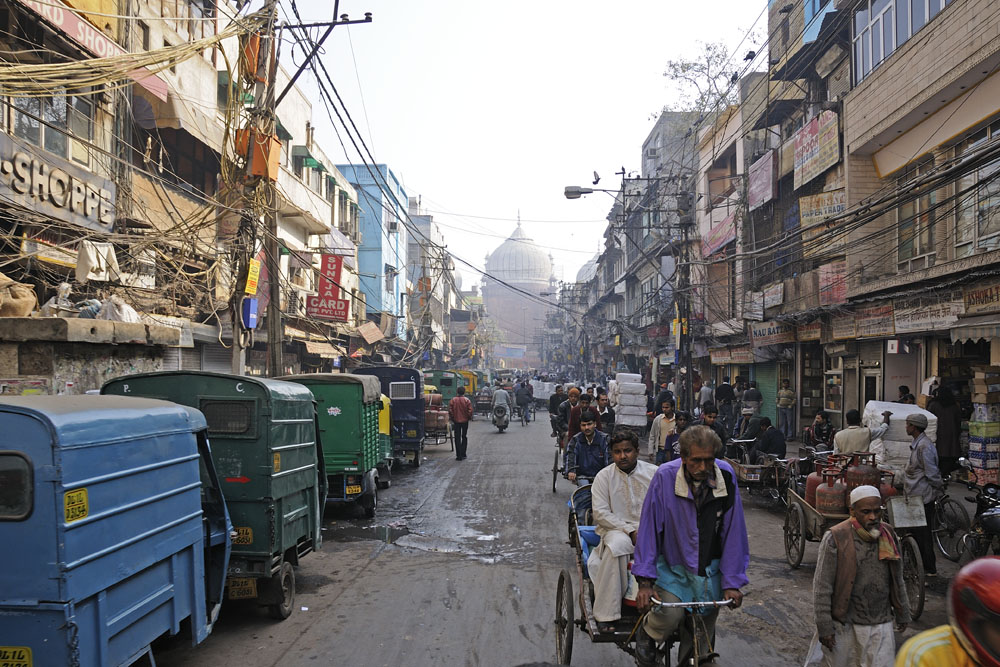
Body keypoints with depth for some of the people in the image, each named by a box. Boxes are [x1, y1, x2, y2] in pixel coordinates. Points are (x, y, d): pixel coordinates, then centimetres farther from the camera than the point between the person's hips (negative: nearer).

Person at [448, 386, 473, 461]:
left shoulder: (453, 400, -5)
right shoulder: (467, 400, -7)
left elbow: (450, 411, -5)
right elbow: (470, 411, -9)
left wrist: (452, 419, 8)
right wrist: (470, 418, 8)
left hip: (456, 421, 0)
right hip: (465, 421, 0)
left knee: (457, 438, 3)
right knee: (464, 437, 14)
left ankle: (458, 456, -1)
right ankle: (463, 454, 15)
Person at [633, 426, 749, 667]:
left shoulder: (726, 476, -12)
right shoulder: (665, 476, -19)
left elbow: (733, 532, -5)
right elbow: (649, 528, -15)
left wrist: (732, 582, -3)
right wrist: (645, 581, -17)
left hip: (709, 570, 3)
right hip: (672, 567, -2)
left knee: (701, 645, 8)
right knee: (669, 615, -24)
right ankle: (646, 634, 9)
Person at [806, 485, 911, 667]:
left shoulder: (889, 535, 2)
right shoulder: (836, 538, -14)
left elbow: (897, 580, 16)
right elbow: (822, 587, -12)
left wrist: (902, 614, 20)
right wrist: (824, 627, -13)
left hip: (881, 625, 4)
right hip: (844, 625, -4)